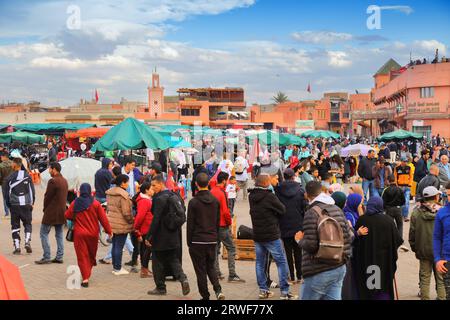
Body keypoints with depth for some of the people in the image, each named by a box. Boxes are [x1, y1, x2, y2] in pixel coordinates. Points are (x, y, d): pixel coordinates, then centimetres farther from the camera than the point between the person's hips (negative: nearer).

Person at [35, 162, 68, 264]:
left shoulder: (53, 181, -17)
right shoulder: (65, 181, 10)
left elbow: (47, 197, -14)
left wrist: (45, 209, 1)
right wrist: (61, 208, 13)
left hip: (51, 212, -8)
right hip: (62, 212, 8)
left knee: (44, 234, 0)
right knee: (59, 235, 12)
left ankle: (46, 257, -2)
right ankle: (59, 257, 13)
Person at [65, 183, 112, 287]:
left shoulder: (75, 204, -7)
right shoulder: (96, 203, -8)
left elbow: (67, 216, 0)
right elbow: (103, 218, -7)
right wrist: (109, 231, 1)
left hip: (79, 234, -1)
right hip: (93, 233, 1)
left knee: (82, 256, 1)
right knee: (91, 254, 19)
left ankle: (85, 278, -7)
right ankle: (88, 272, 30)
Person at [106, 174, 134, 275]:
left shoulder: (109, 193, 7)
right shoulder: (123, 195, -19)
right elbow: (126, 212, -19)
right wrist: (131, 221, -5)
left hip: (111, 222, 8)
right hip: (122, 225, -8)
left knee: (115, 245, 17)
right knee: (119, 247, 1)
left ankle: (115, 267, 26)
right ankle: (118, 269, 8)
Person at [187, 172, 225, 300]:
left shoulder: (193, 202, -10)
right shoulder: (216, 201, 3)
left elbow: (190, 224, -7)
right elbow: (218, 222, 8)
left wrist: (189, 242, 1)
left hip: (197, 241, -4)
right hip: (212, 240, 4)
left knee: (201, 270, 5)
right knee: (211, 267, 17)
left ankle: (205, 296, 8)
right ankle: (218, 290, -3)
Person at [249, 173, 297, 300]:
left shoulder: (251, 196, 2)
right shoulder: (269, 196, -19)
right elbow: (282, 210, -9)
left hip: (257, 235, 7)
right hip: (271, 235, -7)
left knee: (260, 262, 11)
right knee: (281, 262, 2)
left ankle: (263, 289, 15)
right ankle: (284, 292, 2)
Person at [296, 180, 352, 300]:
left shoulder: (312, 213, -13)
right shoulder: (337, 209, 8)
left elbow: (311, 245, -19)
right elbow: (350, 236, 9)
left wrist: (300, 240, 0)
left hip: (319, 272, -7)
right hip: (340, 268, 7)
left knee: (307, 297, 7)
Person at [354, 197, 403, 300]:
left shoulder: (361, 220, -10)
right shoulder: (388, 220, -10)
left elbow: (355, 240, -3)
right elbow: (397, 241, -7)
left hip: (365, 259, 1)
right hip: (384, 259, -1)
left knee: (366, 288, 13)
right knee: (383, 287, 10)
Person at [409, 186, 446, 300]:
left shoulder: (416, 213, -6)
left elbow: (412, 232, 0)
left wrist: (414, 248, 12)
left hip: (423, 251, 2)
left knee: (425, 279, 11)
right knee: (441, 279, 9)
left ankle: (425, 297, 14)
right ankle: (441, 297, 10)